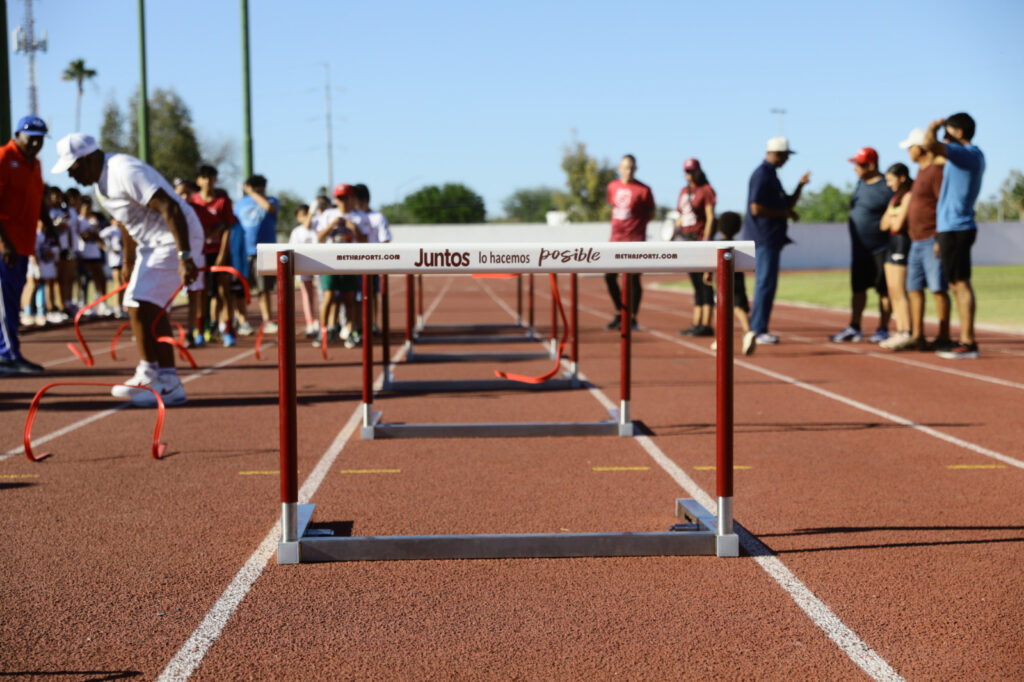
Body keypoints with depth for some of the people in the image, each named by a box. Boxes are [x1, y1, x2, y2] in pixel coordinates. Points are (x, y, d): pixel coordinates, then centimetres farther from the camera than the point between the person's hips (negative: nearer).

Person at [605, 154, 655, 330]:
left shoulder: (643, 190, -6)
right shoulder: (613, 187, 8)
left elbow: (650, 212, 3)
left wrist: (637, 224, -3)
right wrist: (617, 225, 12)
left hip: (635, 239, -5)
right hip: (615, 239, 5)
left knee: (633, 279, -2)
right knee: (609, 276, 4)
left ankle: (632, 318, 8)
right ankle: (619, 314, 19)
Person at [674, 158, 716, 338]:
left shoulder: (706, 190, -4)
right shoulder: (684, 191, 17)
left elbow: (710, 217, -10)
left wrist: (706, 240, -18)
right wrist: (673, 238, 15)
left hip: (700, 239, -8)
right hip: (686, 240, 8)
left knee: (704, 282, -8)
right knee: (696, 283, 9)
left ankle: (706, 325, -9)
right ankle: (696, 324, 12)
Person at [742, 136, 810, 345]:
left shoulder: (771, 175, 18)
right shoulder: (762, 175, -13)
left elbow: (787, 203, 25)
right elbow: (756, 209, -21)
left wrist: (800, 185, 12)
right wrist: (785, 213, -13)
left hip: (771, 238, 10)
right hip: (764, 237, -10)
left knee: (767, 283, 11)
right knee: (765, 283, -9)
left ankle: (759, 329, 15)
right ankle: (758, 330, -6)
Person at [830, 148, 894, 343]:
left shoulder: (887, 188, -14)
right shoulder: (861, 184, 10)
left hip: (880, 250, -8)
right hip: (859, 250, 8)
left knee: (884, 290, 2)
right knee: (858, 288, 10)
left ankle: (883, 329, 9)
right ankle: (854, 328, 16)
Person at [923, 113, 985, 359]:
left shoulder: (968, 154, -15)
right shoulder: (973, 156, 16)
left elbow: (930, 144, -27)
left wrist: (934, 127, -10)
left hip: (955, 229, -10)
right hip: (952, 228, 10)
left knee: (960, 284, -8)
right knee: (958, 285, 12)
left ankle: (968, 343, -7)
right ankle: (965, 339, 17)